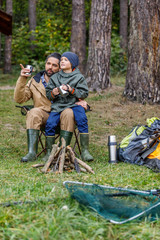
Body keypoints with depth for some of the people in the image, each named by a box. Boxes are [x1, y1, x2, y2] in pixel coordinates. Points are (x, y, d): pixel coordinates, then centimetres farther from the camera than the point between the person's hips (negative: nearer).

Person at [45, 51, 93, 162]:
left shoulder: (79, 77, 8)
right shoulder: (55, 77, 16)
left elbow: (84, 94, 1)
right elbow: (47, 93, 16)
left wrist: (71, 90, -13)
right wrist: (53, 93, -8)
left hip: (74, 104, -2)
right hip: (58, 105, 2)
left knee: (82, 120, -31)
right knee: (50, 123, -23)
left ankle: (85, 151, -26)